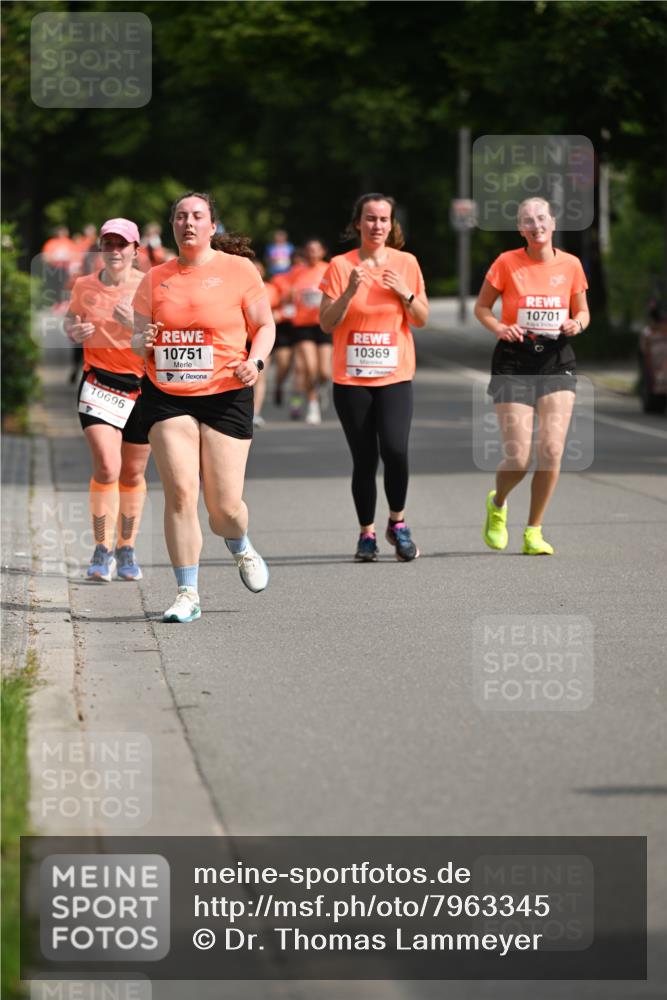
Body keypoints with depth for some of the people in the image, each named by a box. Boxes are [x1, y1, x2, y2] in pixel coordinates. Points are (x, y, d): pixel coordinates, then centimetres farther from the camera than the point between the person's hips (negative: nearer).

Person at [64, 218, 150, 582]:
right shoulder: (85, 286, 2)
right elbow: (71, 318, 20)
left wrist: (135, 323, -26)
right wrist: (74, 331, -3)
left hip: (143, 386, 0)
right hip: (99, 383, 0)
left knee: (133, 473, 9)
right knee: (107, 467, -16)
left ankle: (126, 550, 26)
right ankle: (103, 551, -5)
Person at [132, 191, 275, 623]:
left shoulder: (238, 270, 1)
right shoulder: (155, 279, 9)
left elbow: (265, 325, 6)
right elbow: (139, 338, 15)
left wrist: (255, 361, -12)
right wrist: (141, 341, -9)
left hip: (225, 395, -2)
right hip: (167, 397, 2)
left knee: (225, 508, -3)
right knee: (180, 492, -12)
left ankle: (242, 548, 34)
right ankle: (188, 594, -4)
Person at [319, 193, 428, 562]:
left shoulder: (406, 264, 5)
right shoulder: (340, 266, 0)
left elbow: (422, 320, 9)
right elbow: (326, 323, -3)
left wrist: (405, 294, -9)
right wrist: (349, 291, -17)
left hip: (395, 377, 0)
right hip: (351, 379, 0)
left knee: (395, 449, -17)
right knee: (364, 459, 0)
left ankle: (397, 523, 4)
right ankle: (367, 533, 15)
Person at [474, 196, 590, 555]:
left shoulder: (570, 265, 3)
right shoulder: (506, 263, -3)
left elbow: (582, 312, 15)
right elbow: (481, 307, 7)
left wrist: (576, 324, -8)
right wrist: (499, 328, -13)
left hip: (558, 362, 2)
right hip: (514, 363, -2)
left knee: (551, 451, -10)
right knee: (518, 458, -8)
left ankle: (533, 532, 6)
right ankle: (497, 504, 27)